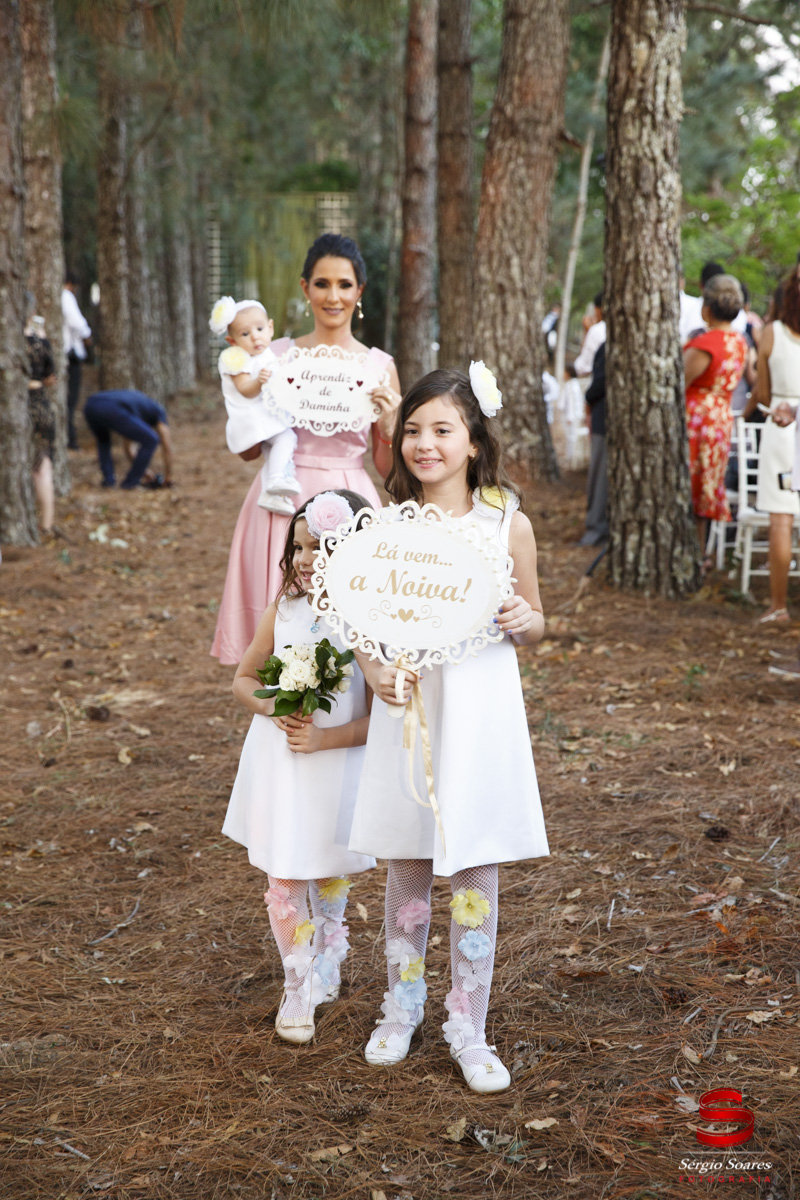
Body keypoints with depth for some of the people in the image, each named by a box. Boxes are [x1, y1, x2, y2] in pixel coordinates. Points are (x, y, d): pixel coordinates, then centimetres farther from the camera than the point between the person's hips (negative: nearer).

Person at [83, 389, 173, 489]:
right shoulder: (159, 411, 30)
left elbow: (127, 445, 53)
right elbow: (167, 448, 29)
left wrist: (142, 470, 60)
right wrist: (168, 478, 38)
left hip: (91, 406, 7)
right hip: (111, 410, -7)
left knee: (103, 440, 41)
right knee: (150, 441, 12)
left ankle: (108, 478, 25)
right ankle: (130, 481, 18)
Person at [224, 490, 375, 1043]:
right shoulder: (283, 612, -2)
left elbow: (379, 717, -14)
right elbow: (244, 679, 8)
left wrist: (323, 738, -24)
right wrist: (274, 708, -12)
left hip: (337, 765, -2)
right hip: (278, 763, 2)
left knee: (329, 877, 18)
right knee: (283, 880, 3)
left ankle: (325, 968, 45)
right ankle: (298, 987, 22)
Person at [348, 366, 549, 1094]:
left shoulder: (507, 524, -3)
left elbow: (534, 624, 6)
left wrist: (522, 620, -17)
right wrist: (375, 671, -13)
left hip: (480, 712, -1)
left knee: (475, 871, 5)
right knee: (407, 865, 12)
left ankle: (468, 1026, 20)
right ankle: (403, 1005, 33)